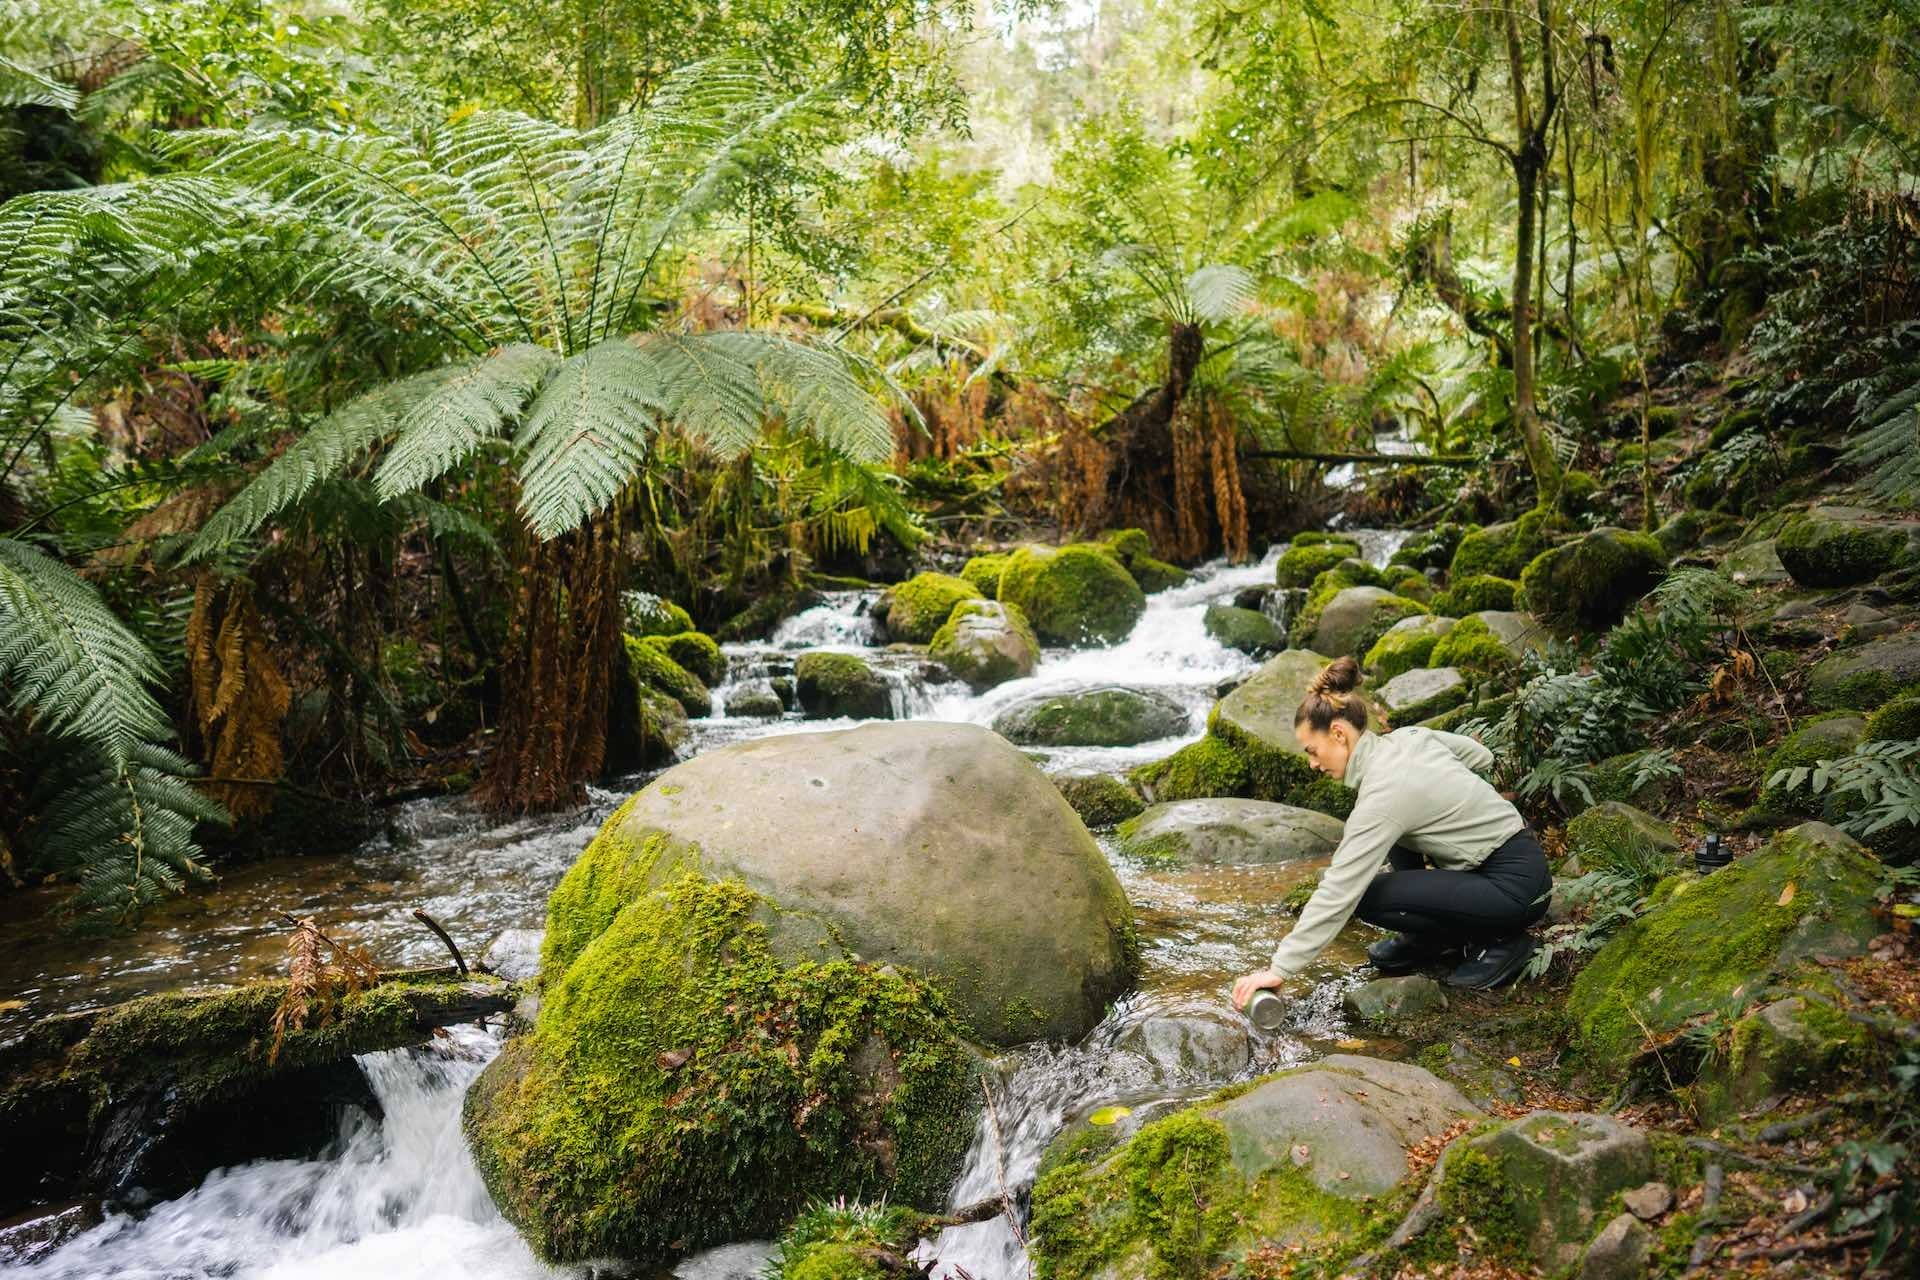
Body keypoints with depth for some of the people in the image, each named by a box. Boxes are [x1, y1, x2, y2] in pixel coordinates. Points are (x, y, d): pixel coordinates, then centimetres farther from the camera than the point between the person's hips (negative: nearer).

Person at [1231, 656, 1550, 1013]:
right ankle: (1427, 938, 17)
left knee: (1367, 897, -16)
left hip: (1518, 888, -9)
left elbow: (1337, 892, -26)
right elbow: (1480, 756, 18)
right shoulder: (1407, 737, 0)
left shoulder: (1382, 795, -23)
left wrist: (1279, 969, -24)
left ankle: (1499, 941, -2)